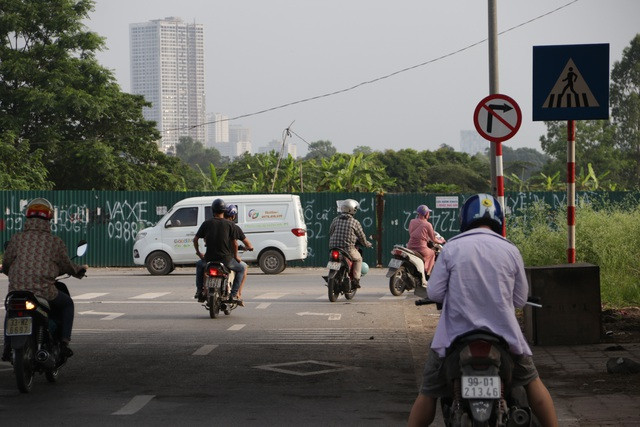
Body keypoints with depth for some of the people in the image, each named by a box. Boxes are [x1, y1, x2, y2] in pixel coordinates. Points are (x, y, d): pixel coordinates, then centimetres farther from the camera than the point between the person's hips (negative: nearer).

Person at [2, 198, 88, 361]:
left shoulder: (17, 239, 4)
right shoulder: (55, 242, 0)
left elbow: (5, 265, 10)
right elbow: (67, 266, 10)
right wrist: (80, 269, 33)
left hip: (17, 291, 2)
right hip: (45, 292, -2)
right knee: (67, 303, 27)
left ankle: (7, 346, 23)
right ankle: (64, 341, 13)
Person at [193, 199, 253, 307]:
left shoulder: (207, 223, 4)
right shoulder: (230, 225, -2)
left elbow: (195, 239, 8)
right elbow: (245, 240, -2)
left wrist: (198, 252, 25)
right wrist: (249, 247, 20)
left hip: (209, 259, 2)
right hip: (226, 259, -2)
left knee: (199, 265, 35)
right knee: (242, 268, 23)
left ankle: (199, 290, 23)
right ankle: (234, 294, 9)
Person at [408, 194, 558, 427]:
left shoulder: (451, 248, -5)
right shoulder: (510, 250, -1)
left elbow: (434, 292, -4)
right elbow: (520, 298, 6)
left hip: (455, 336, -1)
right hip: (503, 334, 1)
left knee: (428, 393, 11)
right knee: (532, 381, 22)